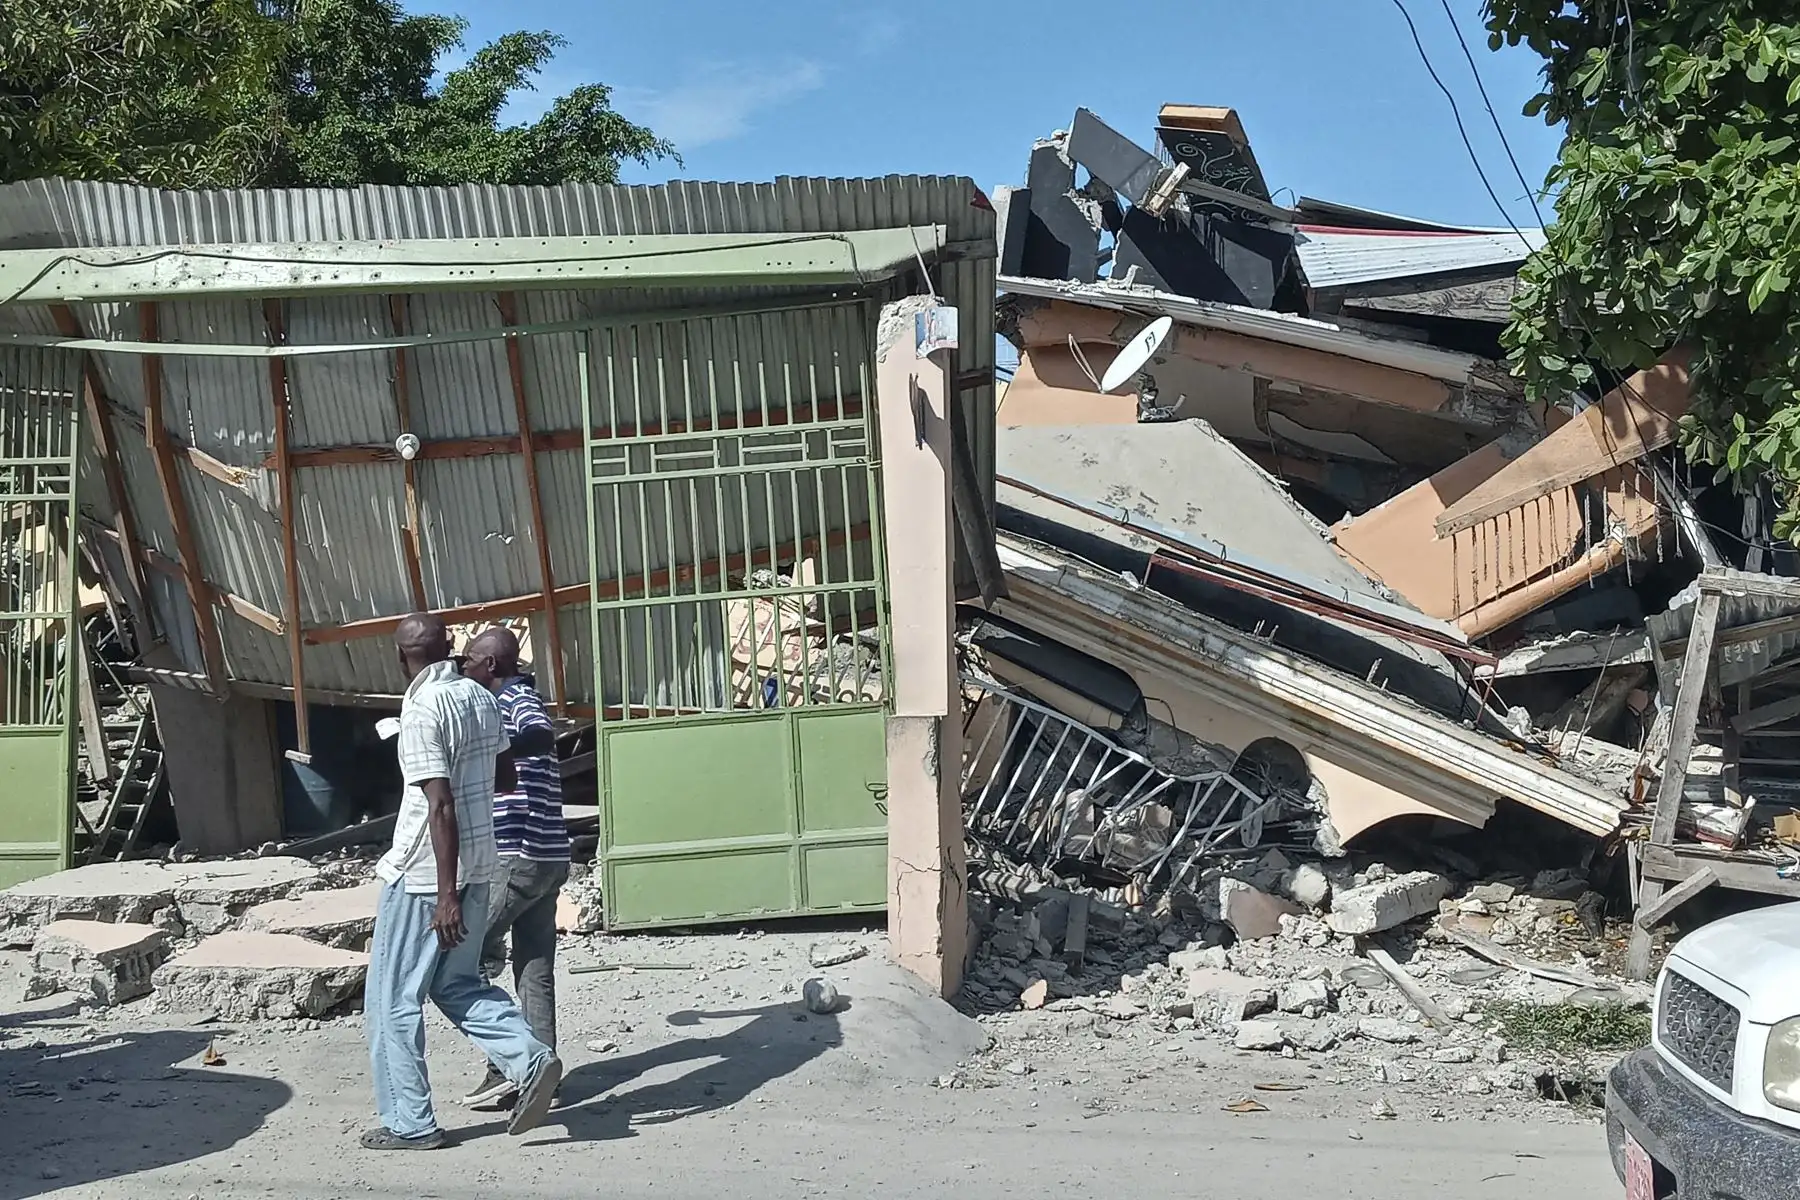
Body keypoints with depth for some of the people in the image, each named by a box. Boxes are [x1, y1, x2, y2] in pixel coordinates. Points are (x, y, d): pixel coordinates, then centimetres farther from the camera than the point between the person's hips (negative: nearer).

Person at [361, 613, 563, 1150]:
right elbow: (505, 775, 17)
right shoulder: (481, 697, 6)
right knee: (456, 982, 19)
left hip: (426, 871, -8)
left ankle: (409, 1123, 11)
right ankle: (530, 1060, 3)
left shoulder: (422, 709, -17)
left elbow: (440, 806, -21)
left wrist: (446, 894, -21)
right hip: (478, 863, 8)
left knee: (392, 999, 6)